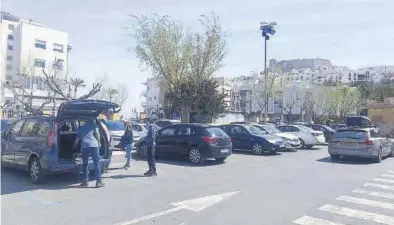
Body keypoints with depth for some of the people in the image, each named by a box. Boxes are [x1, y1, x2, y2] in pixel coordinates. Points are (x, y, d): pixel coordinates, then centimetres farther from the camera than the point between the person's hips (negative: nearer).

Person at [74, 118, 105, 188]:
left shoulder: (81, 127, 26)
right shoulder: (94, 125, 15)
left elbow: (77, 138, 31)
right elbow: (97, 133, -1)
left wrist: (75, 145, 47)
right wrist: (99, 142, 9)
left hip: (84, 146, 3)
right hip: (93, 145, -3)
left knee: (85, 164, 10)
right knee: (97, 163, -2)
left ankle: (85, 181, 8)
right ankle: (99, 181, -6)